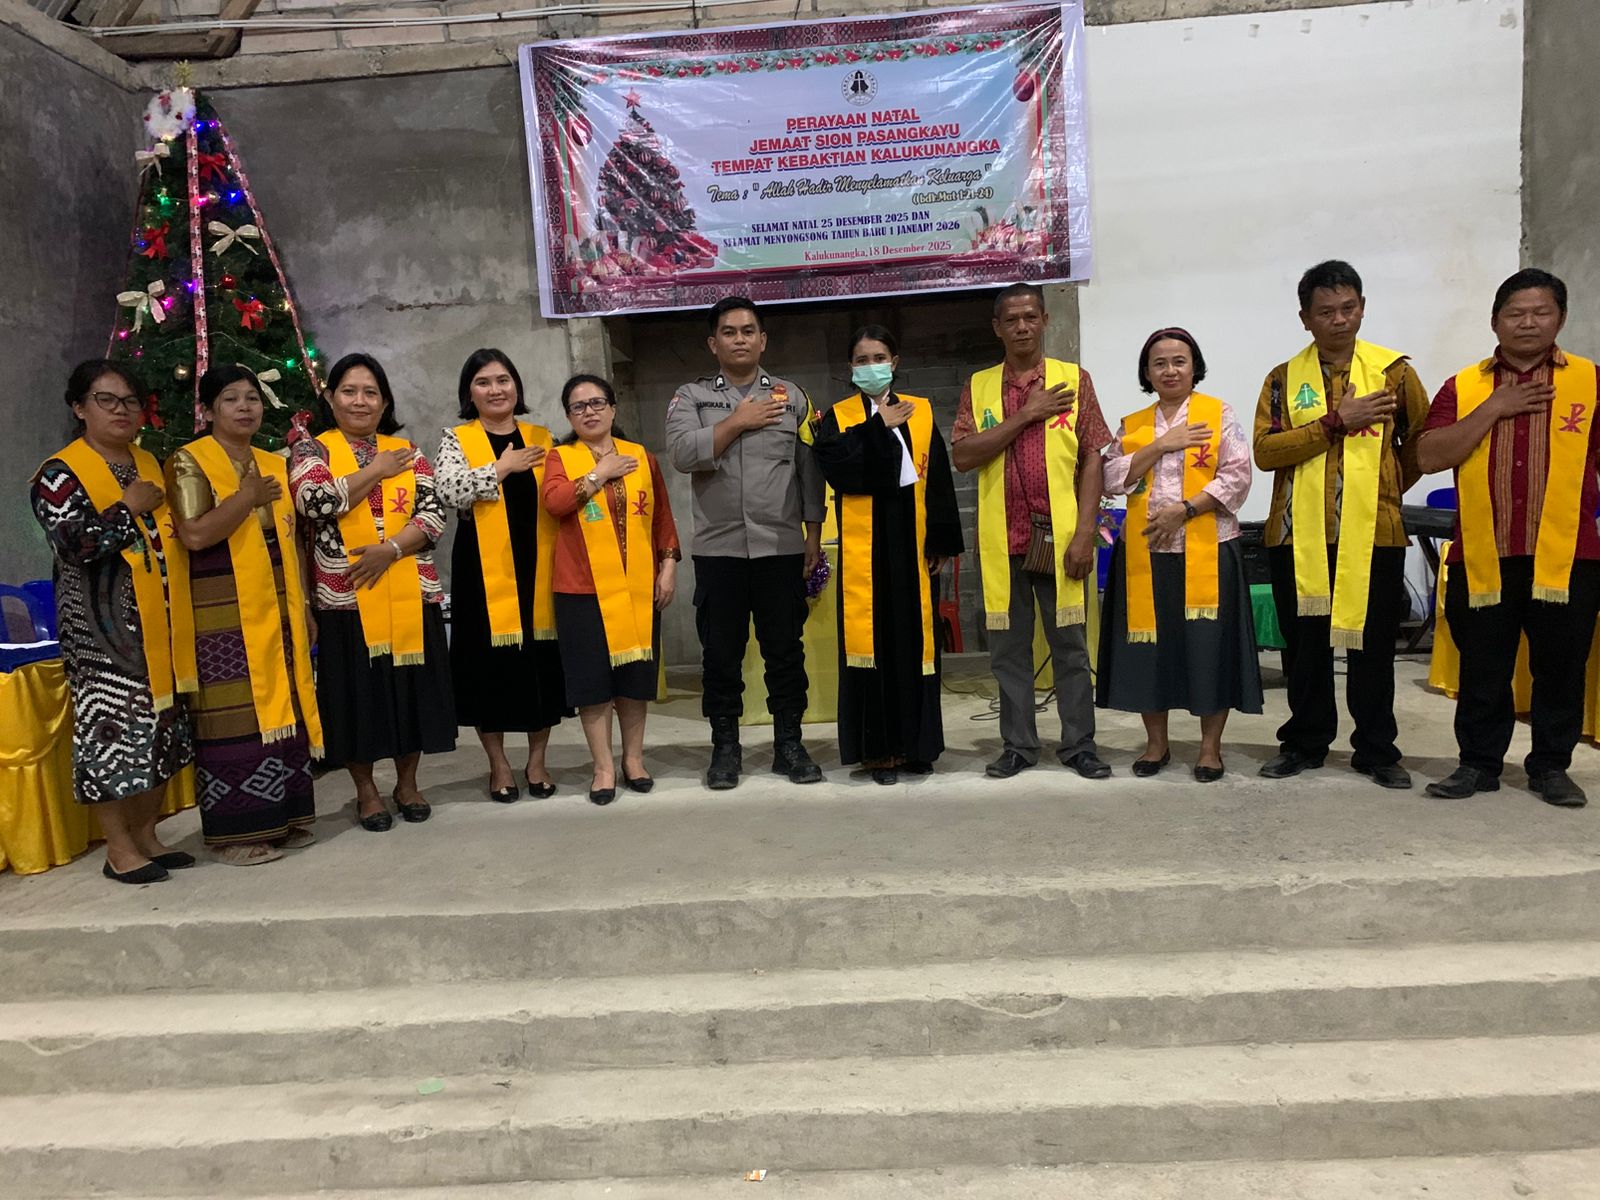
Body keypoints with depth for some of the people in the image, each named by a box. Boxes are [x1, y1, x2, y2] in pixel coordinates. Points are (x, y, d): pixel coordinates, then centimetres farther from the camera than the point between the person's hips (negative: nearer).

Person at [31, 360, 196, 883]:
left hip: (158, 623, 7)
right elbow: (72, 545, -18)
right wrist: (127, 508, -14)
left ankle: (146, 834, 21)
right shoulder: (60, 473, -6)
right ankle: (119, 848, 7)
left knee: (158, 722, 10)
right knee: (112, 724, -3)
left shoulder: (150, 465, 15)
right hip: (102, 627, -7)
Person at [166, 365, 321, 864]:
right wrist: (249, 496, -12)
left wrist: (302, 605, 15)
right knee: (237, 717, -3)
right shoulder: (190, 462, -5)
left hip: (278, 612, 6)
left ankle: (284, 816, 20)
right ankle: (236, 831, 7)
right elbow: (195, 534, -19)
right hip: (225, 617, -6)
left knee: (283, 708, 9)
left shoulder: (274, 465, 15)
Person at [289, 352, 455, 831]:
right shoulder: (311, 450, 4)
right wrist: (375, 471, -7)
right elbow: (316, 501, -15)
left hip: (410, 594, 2)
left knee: (411, 688, 7)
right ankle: (366, 790, 21)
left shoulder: (407, 451, 10)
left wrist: (391, 548, -15)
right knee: (358, 693, 4)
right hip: (346, 597, -2)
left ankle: (407, 783, 24)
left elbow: (434, 513, 0)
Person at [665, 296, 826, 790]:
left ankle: (789, 744, 16)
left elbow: (810, 469, 7)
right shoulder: (690, 397, 7)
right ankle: (725, 747, 17)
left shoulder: (792, 396, 10)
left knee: (785, 649, 5)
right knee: (721, 652, 5)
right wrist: (738, 421, -8)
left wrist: (814, 534, 1)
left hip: (782, 546, 1)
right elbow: (682, 454, -10)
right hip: (717, 548, 0)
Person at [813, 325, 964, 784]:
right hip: (863, 548, -1)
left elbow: (939, 480, 6)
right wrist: (880, 427, -10)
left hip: (911, 546, 2)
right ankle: (877, 747, 6)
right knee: (871, 640, -3)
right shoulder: (838, 417, 7)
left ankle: (915, 744, 15)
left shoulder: (921, 413, 11)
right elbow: (834, 464, -14)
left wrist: (941, 541, 0)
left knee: (913, 640, 3)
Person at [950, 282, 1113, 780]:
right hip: (1002, 538, 2)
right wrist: (1024, 414, -11)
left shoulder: (1074, 379, 4)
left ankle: (1079, 745, 15)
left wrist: (1085, 532, -9)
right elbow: (962, 456, -5)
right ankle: (1018, 746, 19)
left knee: (1069, 644, 5)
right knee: (1008, 646, 8)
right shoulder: (978, 387, 9)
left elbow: (1092, 459, 0)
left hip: (1059, 536, -2)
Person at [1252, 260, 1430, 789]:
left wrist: (1384, 490, 13)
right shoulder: (1284, 379, 5)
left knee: (1372, 645, 5)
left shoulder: (1394, 371, 5)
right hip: (1299, 534, 1)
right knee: (1304, 645, 9)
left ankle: (1377, 749, 19)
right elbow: (1264, 450, -9)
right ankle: (1305, 741, 23)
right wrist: (1336, 421, -13)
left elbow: (1421, 442, 15)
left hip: (1374, 534, 0)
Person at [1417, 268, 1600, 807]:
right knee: (1483, 668, 8)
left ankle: (1551, 765, 23)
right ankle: (1479, 762, 20)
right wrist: (1494, 409, -11)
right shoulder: (1463, 387, 6)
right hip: (1481, 556, 0)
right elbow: (1430, 456, -6)